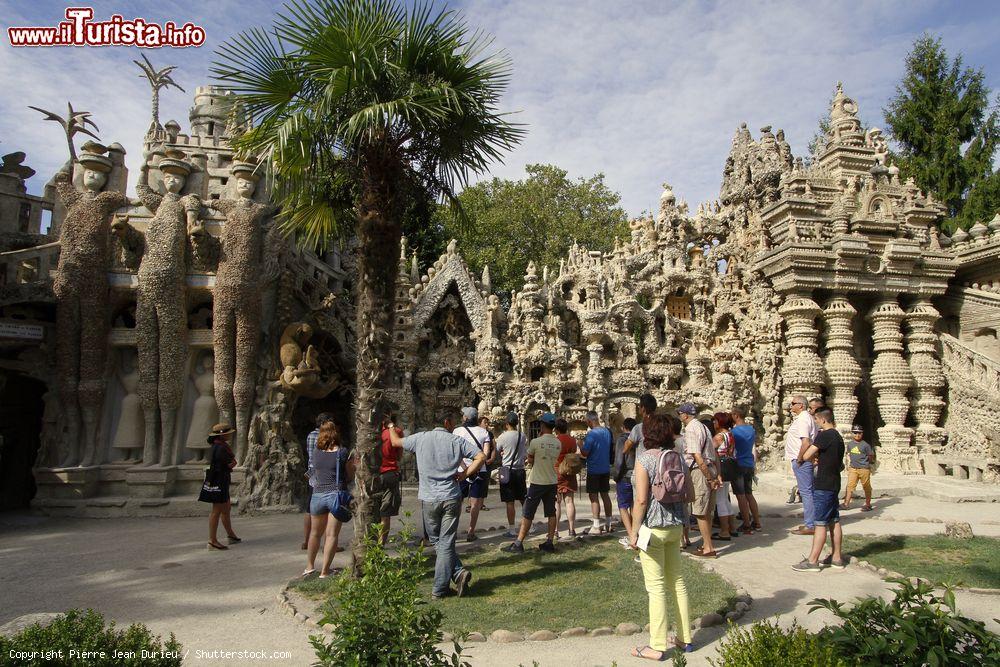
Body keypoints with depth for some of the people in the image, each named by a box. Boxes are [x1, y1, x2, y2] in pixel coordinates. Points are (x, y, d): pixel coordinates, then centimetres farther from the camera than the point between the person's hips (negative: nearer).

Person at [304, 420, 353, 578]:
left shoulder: (316, 453, 3)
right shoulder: (342, 452, -5)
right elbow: (351, 476, 2)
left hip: (318, 495, 3)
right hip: (336, 494, -3)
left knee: (315, 533, 20)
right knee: (332, 535, 2)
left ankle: (310, 565, 31)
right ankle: (324, 571, 2)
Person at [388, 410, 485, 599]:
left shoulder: (421, 438, -1)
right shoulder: (457, 441, -3)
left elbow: (396, 442, 14)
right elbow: (481, 457, -8)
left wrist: (391, 428, 34)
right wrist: (464, 474, -2)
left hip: (429, 499, 1)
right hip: (451, 498, -1)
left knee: (436, 541, 14)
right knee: (446, 543, 5)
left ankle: (458, 572, 2)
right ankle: (440, 588, 2)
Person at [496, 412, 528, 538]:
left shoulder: (503, 437, -12)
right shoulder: (523, 436, 1)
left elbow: (496, 453, -2)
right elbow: (526, 454, 10)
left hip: (507, 470, -4)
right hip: (520, 470, 4)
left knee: (510, 502, 0)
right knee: (524, 500, 15)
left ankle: (512, 530, 2)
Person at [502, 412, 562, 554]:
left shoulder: (536, 442, -16)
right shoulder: (558, 443, 1)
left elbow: (530, 460, -3)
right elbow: (554, 459, 9)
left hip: (537, 483, -5)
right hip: (552, 482, 5)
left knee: (527, 515, -1)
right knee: (551, 513, 11)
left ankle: (518, 544, 1)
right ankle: (550, 543, 14)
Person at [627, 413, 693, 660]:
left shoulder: (644, 458, -13)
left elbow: (641, 500, -17)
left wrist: (633, 532, -9)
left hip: (653, 527, -6)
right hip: (675, 525, 6)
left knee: (657, 586, 0)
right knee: (677, 581, 16)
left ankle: (657, 647, 8)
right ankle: (685, 639, 26)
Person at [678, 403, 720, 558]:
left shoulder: (690, 429, -14)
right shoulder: (703, 427, 16)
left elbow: (697, 457, -21)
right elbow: (715, 454, 16)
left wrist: (710, 478, -18)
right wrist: (717, 475, 15)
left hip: (700, 471, -9)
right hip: (710, 469, 10)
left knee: (700, 512, -2)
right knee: (707, 511, 17)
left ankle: (708, 548, 3)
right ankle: (706, 543, 26)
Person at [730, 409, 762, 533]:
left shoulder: (734, 431, -14)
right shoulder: (751, 429, 8)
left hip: (738, 465, -7)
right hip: (749, 464, 7)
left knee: (741, 496, -1)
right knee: (749, 494, 16)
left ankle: (747, 525, 1)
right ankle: (757, 522, 18)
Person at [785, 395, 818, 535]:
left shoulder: (803, 419, -16)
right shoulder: (803, 417, 17)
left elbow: (805, 442, -26)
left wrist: (799, 459, -18)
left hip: (802, 461, -11)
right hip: (803, 460, 11)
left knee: (806, 491, -7)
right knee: (807, 491, 14)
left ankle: (810, 526, -3)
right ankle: (809, 522, 22)